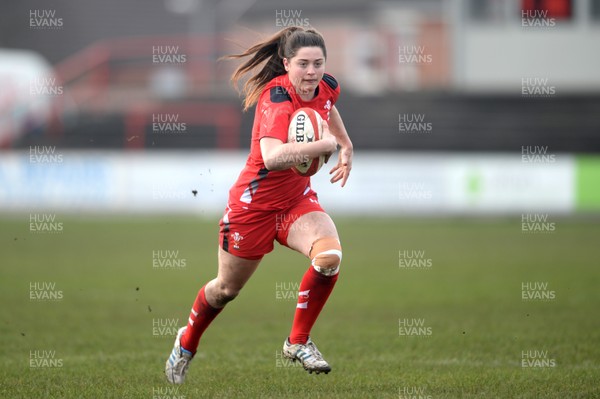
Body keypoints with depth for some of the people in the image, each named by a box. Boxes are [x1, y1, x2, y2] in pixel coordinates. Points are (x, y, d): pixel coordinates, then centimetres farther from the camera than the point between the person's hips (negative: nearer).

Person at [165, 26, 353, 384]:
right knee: (227, 287, 14)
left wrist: (346, 145, 13)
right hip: (255, 202, -5)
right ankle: (186, 343, 45)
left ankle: (299, 342, -4)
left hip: (298, 199, 5)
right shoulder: (276, 97, -30)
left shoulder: (326, 88, -8)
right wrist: (326, 144, -41)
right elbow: (272, 156, -49)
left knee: (330, 255, -25)